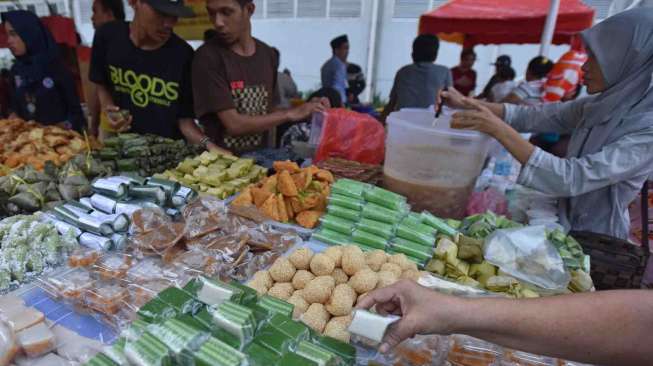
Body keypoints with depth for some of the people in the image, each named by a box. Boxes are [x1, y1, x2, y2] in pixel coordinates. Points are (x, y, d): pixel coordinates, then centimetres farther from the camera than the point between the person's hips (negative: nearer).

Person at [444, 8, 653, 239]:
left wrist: (499, 130, -36)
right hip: (564, 222, 6)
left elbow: (572, 179, -32)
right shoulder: (596, 106, -2)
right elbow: (531, 116, -1)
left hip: (596, 239, -5)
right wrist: (467, 103, -11)